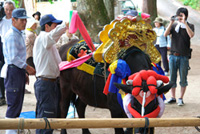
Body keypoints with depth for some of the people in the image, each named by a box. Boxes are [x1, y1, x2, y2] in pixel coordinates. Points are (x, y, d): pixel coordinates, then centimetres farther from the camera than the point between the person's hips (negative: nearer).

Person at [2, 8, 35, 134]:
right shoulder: (11, 35, -15)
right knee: (14, 104, -8)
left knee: (17, 104, 13)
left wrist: (24, 73, 21)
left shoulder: (18, 34, 17)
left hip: (19, 71, 10)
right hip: (13, 71, -10)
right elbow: (13, 58, -21)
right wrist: (28, 68, -17)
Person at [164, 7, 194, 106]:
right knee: (172, 78, 7)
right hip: (173, 56, 3)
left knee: (183, 79, 2)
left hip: (184, 57, -3)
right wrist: (171, 23, -14)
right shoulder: (174, 26, 9)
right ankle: (173, 97, 18)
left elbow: (191, 35, -19)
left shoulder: (190, 26, 1)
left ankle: (181, 98, 10)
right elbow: (165, 34, -6)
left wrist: (184, 23, -21)